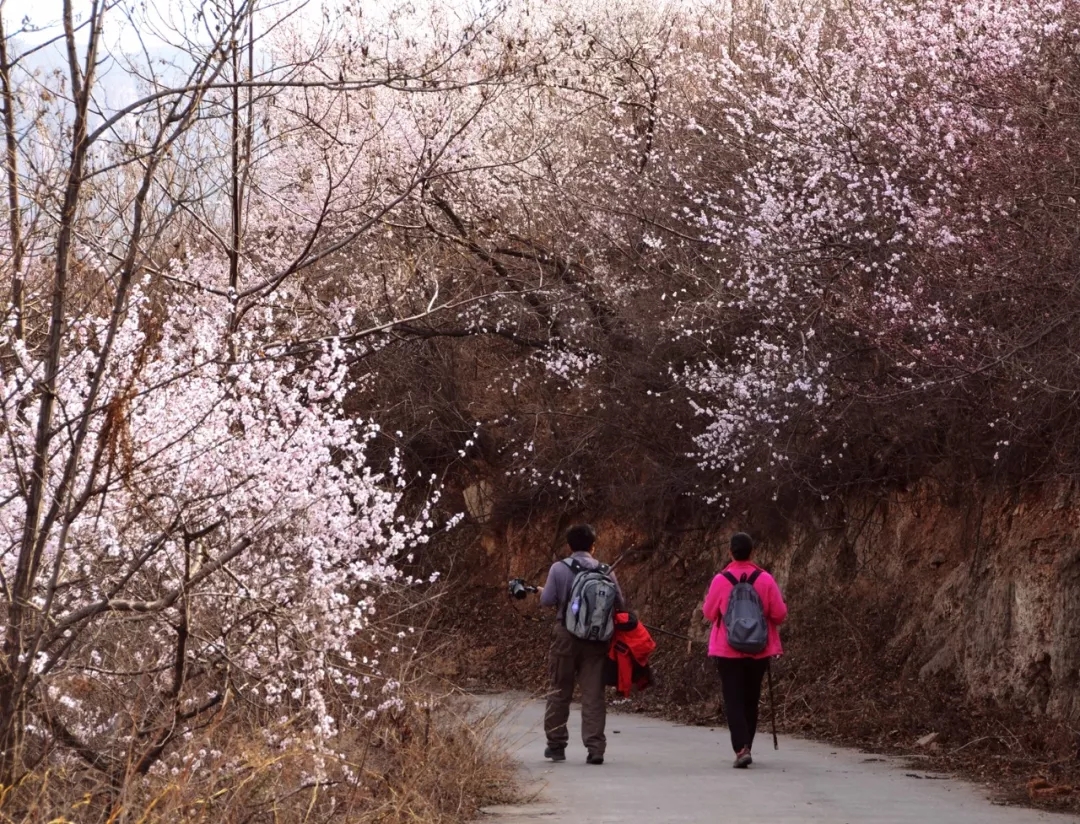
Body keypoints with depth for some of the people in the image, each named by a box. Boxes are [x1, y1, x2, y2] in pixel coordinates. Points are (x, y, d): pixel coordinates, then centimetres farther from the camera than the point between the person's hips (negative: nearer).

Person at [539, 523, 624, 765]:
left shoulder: (559, 568, -5)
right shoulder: (605, 571, 0)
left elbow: (547, 600, -9)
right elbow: (619, 603, 2)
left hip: (566, 635, -1)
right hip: (596, 638, 1)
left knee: (559, 692, 10)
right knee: (594, 694, 2)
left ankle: (556, 744, 16)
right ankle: (595, 747, -3)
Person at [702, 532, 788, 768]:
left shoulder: (720, 580, -10)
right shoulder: (765, 580, -7)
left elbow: (708, 613, 0)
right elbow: (779, 614, -3)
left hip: (728, 651, -2)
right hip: (759, 651, 2)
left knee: (733, 700, 0)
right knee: (751, 700, 16)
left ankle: (741, 748, -17)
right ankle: (746, 747, 23)